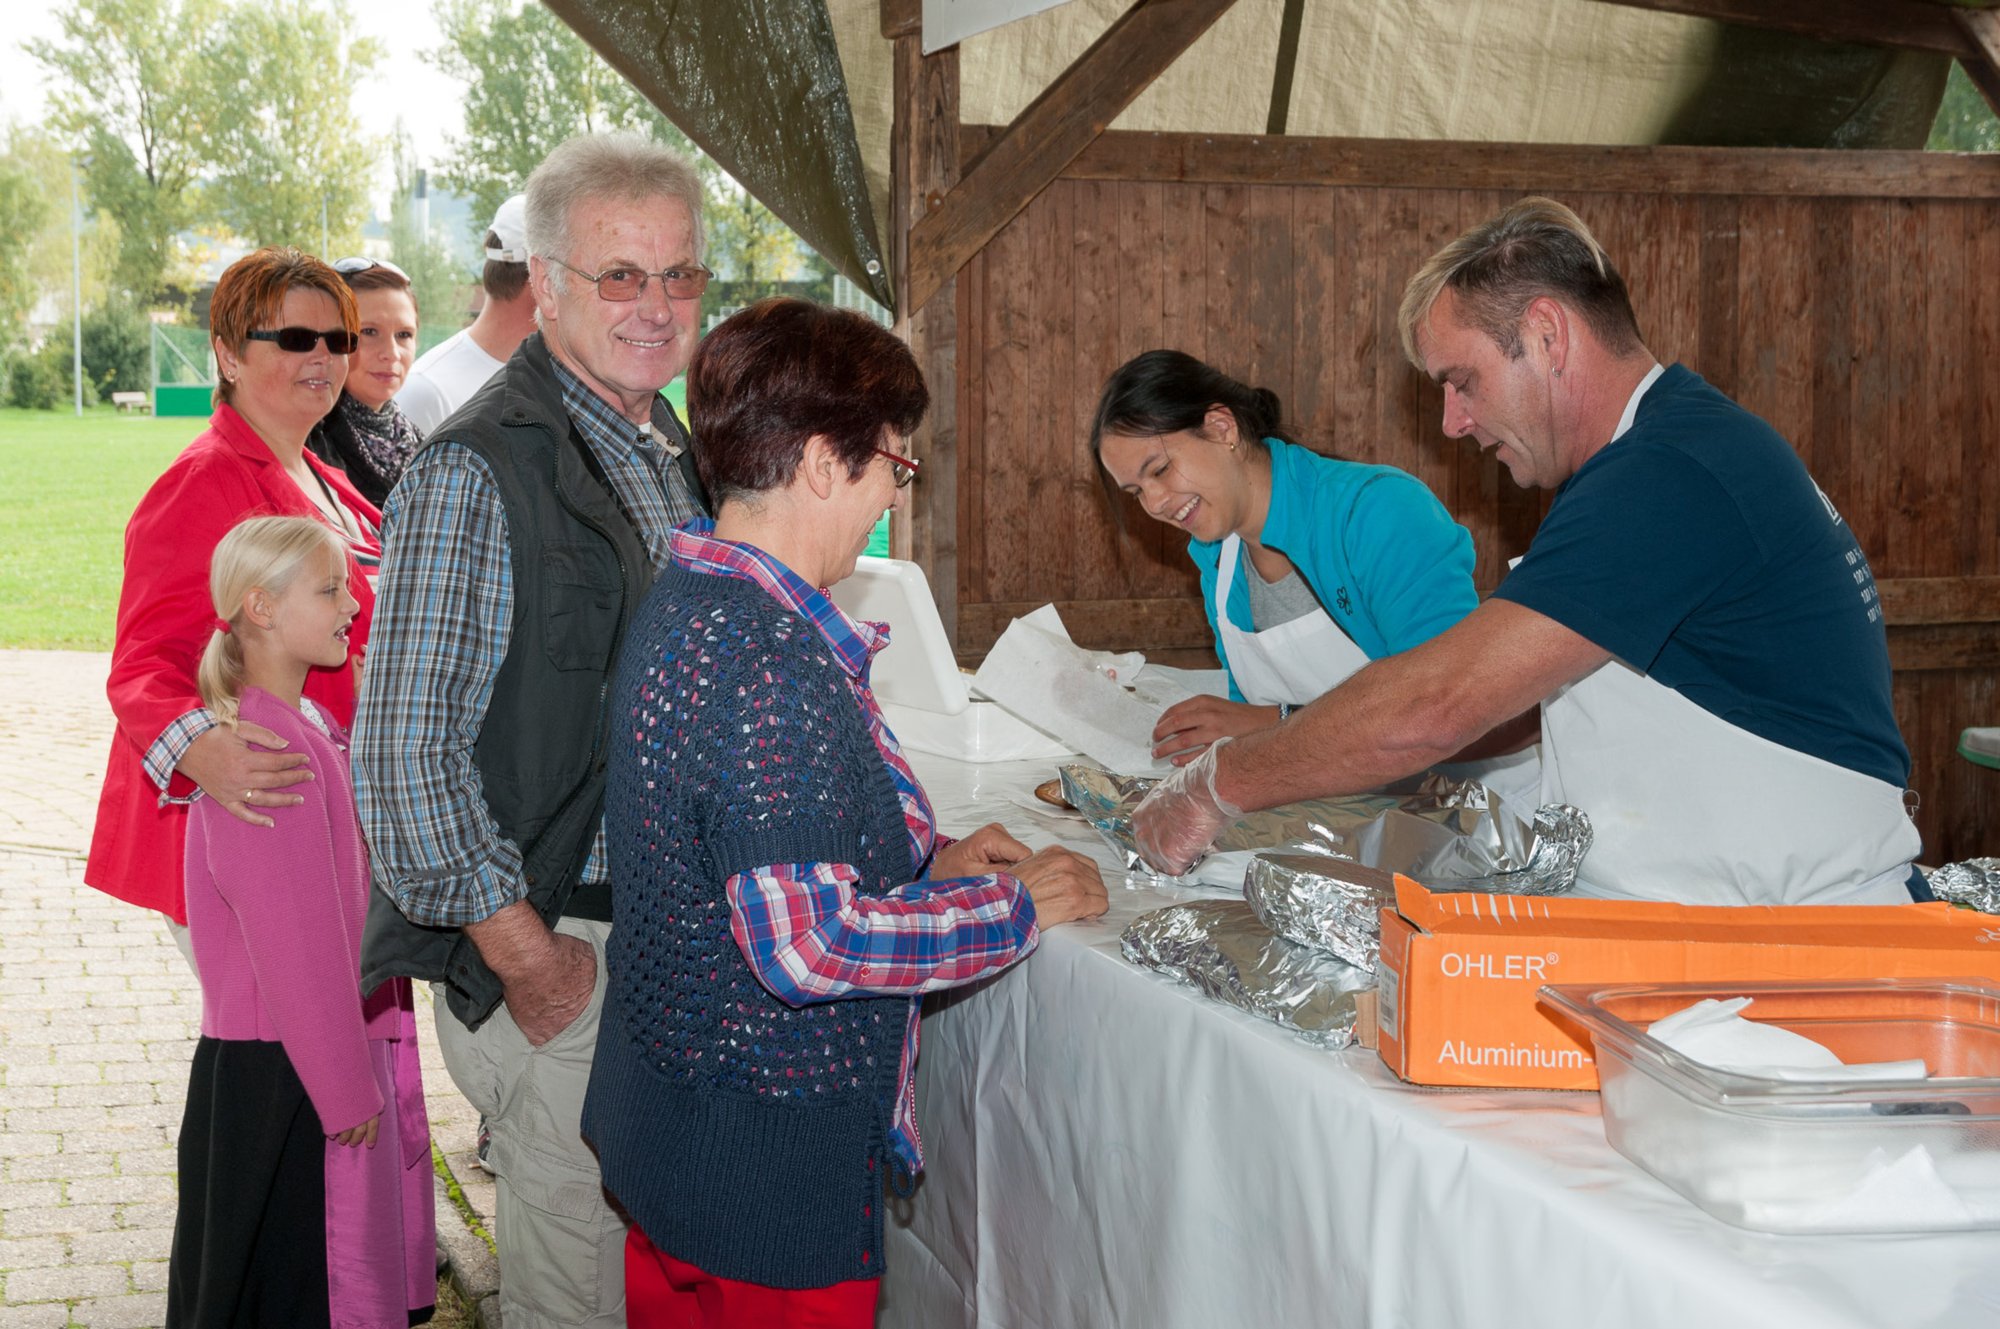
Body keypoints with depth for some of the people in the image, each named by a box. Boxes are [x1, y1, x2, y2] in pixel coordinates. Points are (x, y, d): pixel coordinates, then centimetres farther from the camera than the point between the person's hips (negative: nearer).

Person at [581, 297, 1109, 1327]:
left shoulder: (684, 604, 6)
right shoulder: (765, 655, -26)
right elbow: (808, 943, -28)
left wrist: (925, 859, 8)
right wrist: (1016, 906, -16)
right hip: (766, 1165, -10)